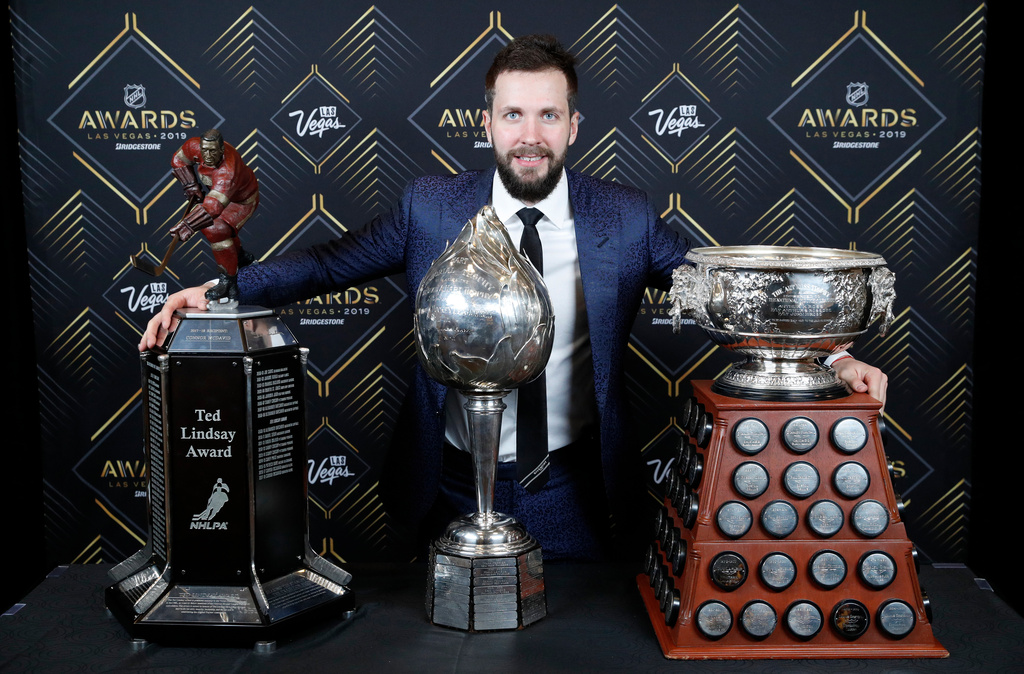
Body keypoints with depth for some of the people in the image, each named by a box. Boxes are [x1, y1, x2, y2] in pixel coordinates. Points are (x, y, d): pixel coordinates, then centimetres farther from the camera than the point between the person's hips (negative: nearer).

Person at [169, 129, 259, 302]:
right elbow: (178, 161, -1)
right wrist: (190, 185, -12)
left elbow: (213, 206, -54)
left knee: (217, 230, -26)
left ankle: (228, 280, -14)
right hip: (221, 193, 9)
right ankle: (241, 256, 40)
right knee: (206, 224, 22)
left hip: (243, 200, -9)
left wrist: (188, 225, -60)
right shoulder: (194, 146, -23)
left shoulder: (227, 172, -44)